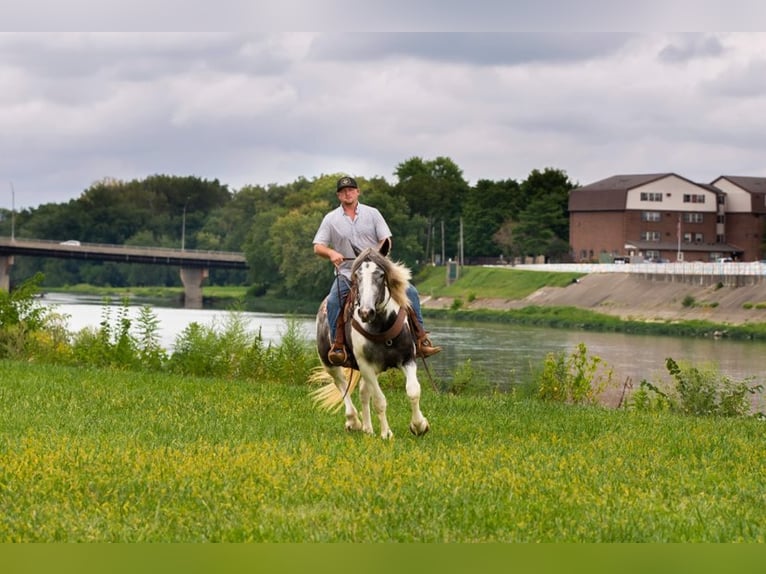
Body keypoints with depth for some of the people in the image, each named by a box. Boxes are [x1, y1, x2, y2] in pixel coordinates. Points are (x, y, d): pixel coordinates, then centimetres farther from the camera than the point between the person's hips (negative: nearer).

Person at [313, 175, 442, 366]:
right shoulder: (331, 219, 4)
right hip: (347, 273, -1)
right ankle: (338, 344, -23)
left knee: (410, 292, -13)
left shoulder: (372, 213, 6)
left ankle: (421, 338, -8)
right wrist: (332, 253, -22)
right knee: (333, 302, -29)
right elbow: (318, 247, 0)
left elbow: (386, 240, 1)